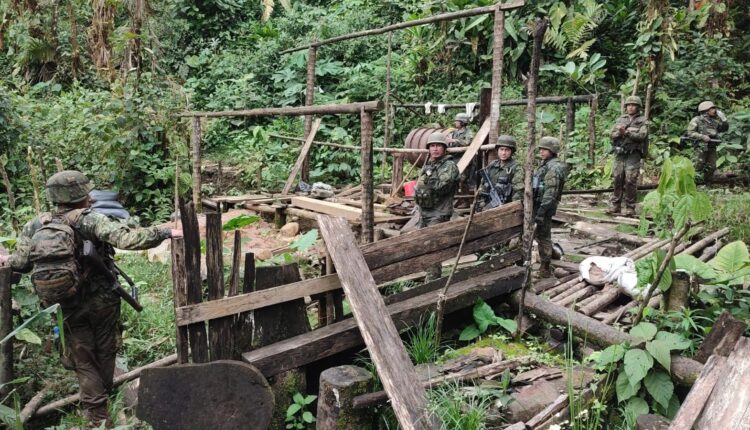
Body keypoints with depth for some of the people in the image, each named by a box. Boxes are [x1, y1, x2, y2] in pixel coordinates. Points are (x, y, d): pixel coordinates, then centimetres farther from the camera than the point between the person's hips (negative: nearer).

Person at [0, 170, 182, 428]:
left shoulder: (35, 227, -5)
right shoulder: (91, 221, -17)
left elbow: (22, 262, -2)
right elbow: (127, 239, -30)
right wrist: (166, 233, -26)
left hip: (69, 308, 3)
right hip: (103, 302, -2)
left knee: (83, 361, 15)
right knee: (105, 354, 20)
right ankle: (102, 397, 38)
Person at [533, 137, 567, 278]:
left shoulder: (554, 167, -16)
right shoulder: (545, 165, 15)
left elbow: (550, 193, -22)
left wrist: (541, 211, -26)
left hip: (545, 206, -9)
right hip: (538, 204, 9)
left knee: (543, 236, -2)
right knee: (541, 235, 18)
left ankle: (545, 269, 8)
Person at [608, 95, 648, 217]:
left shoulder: (642, 121, 3)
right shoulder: (620, 119, 15)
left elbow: (641, 135, -11)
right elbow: (612, 134, 8)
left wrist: (627, 132, -19)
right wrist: (619, 133, -12)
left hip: (633, 155, -4)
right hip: (619, 154, 4)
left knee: (630, 182, -6)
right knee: (617, 180, 5)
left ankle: (630, 208, 0)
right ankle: (615, 206, 11)